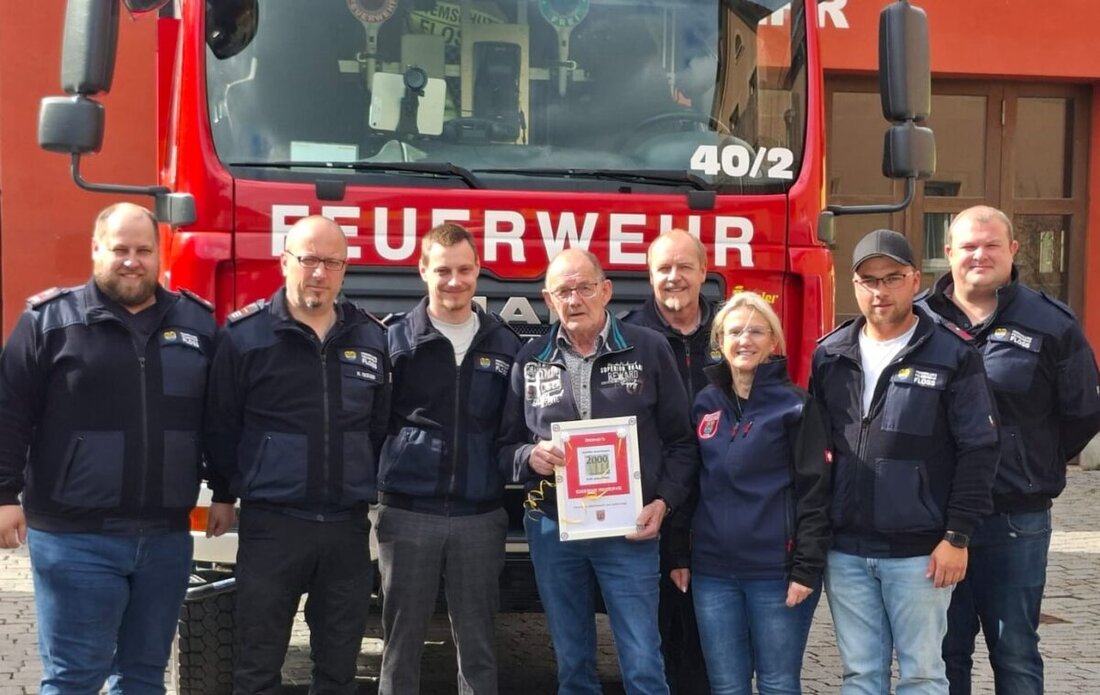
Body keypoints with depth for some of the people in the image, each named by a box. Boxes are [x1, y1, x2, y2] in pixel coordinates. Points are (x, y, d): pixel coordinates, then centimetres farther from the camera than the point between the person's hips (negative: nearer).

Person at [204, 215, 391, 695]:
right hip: (271, 522, -3)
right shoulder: (244, 334, -4)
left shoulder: (370, 337, 7)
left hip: (348, 525, 3)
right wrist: (223, 495, 7)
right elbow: (221, 423, 2)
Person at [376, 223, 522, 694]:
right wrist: (374, 486, -4)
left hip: (481, 516, 2)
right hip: (408, 513, -2)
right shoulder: (396, 339, 1)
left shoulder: (504, 344, 8)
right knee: (402, 639, 6)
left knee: (477, 643, 8)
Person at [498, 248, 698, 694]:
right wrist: (530, 457, -11)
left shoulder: (649, 350, 0)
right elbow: (506, 446, 10)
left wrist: (664, 500, -9)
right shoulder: (530, 361, 6)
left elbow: (681, 440, 2)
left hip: (629, 531, -2)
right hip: (552, 530, 3)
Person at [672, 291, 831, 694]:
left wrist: (806, 568, -13)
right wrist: (678, 554, 10)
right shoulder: (704, 404, 10)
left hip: (776, 572, -4)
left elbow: (814, 492, -8)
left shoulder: (794, 405, -4)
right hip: (712, 572, 4)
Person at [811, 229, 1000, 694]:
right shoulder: (830, 355, 7)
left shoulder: (952, 356, -5)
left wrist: (957, 536, -10)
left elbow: (979, 450, -6)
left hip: (920, 551, -3)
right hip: (845, 550, 4)